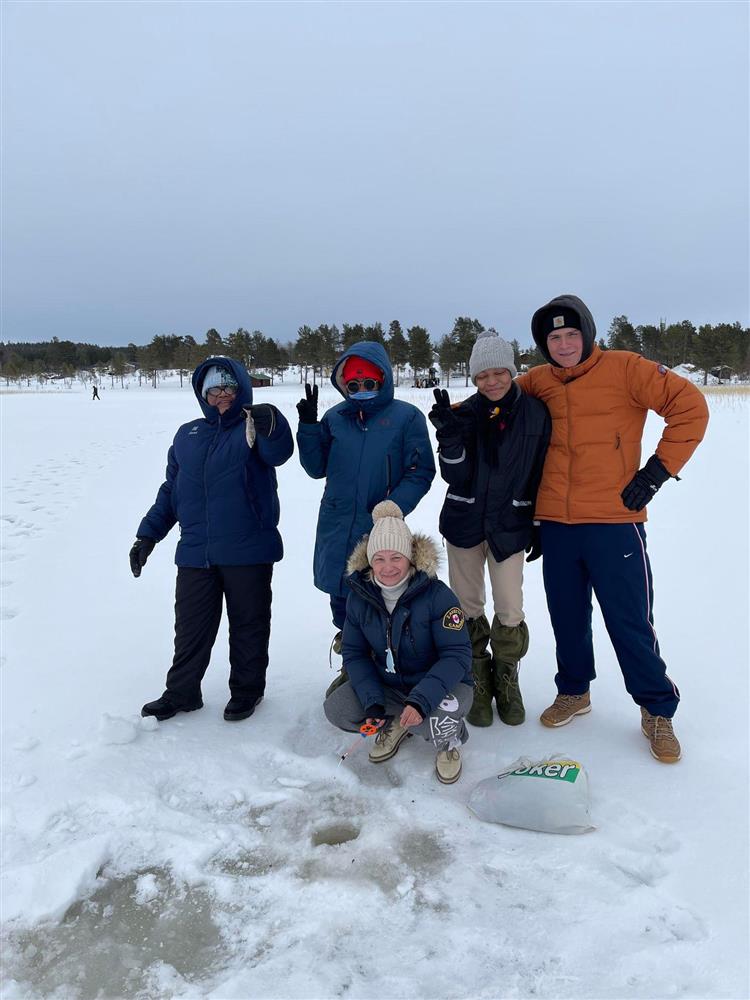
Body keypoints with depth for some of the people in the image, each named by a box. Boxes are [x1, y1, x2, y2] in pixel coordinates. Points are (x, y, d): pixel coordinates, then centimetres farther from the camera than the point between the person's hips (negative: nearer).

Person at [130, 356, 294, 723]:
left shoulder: (255, 428, -1)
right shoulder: (187, 435, 13)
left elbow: (278, 453, -25)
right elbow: (170, 489, 18)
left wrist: (272, 426, -46)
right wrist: (148, 534, 13)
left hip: (248, 552, -4)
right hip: (195, 552, 4)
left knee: (248, 624, 10)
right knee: (190, 627, 11)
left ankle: (247, 689, 27)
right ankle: (181, 693, 27)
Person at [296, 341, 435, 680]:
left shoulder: (406, 416, -3)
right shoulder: (334, 417, 7)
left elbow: (421, 472, -5)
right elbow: (317, 468, 9)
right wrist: (308, 425, -4)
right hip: (336, 527, 4)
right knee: (341, 596, 14)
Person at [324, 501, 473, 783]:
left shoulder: (437, 595, -23)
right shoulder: (359, 596, -9)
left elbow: (457, 656, -25)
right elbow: (354, 653, -3)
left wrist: (421, 701, -37)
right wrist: (372, 701, -19)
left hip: (444, 683, -4)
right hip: (387, 685, 5)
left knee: (437, 722, -36)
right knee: (336, 708, -15)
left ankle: (449, 742, 4)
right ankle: (395, 724, 13)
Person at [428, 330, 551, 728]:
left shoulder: (535, 413, -5)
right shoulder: (464, 413, -4)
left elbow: (541, 472, 2)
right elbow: (455, 476, -9)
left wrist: (539, 524, 4)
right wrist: (449, 434, -24)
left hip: (510, 524, -1)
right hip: (465, 520, 1)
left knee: (510, 608, 1)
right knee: (467, 605, 8)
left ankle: (506, 680, 24)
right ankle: (477, 681, 26)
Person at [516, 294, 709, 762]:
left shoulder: (624, 368, -5)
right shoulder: (538, 382, 7)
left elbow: (689, 406, -8)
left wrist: (657, 471, -11)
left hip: (614, 523, -4)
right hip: (556, 525, 4)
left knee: (629, 621, 1)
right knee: (567, 616, 15)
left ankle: (658, 711, 22)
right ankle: (574, 692, 37)